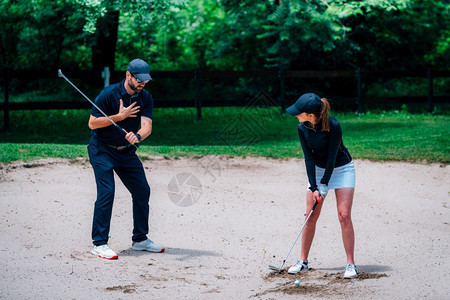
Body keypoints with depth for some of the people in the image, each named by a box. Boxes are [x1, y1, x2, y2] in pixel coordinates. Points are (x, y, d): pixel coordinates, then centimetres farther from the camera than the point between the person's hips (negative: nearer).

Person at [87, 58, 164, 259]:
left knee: (142, 191, 6)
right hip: (102, 150, -6)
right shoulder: (109, 94, -17)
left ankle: (140, 239, 21)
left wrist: (137, 136, -36)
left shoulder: (145, 97, -2)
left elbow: (147, 126, -14)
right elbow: (92, 123, -16)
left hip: (127, 151, 6)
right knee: (106, 192, -17)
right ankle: (99, 243, -13)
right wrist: (119, 117, -23)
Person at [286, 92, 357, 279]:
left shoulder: (333, 126, -27)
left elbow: (332, 157, -23)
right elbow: (309, 158, -11)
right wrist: (313, 188, -17)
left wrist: (324, 186, -20)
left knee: (344, 215, -12)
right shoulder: (302, 129, -13)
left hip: (341, 168, -4)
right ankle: (303, 261, 11)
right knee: (310, 216, 1)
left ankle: (351, 264, -7)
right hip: (317, 170, 4)